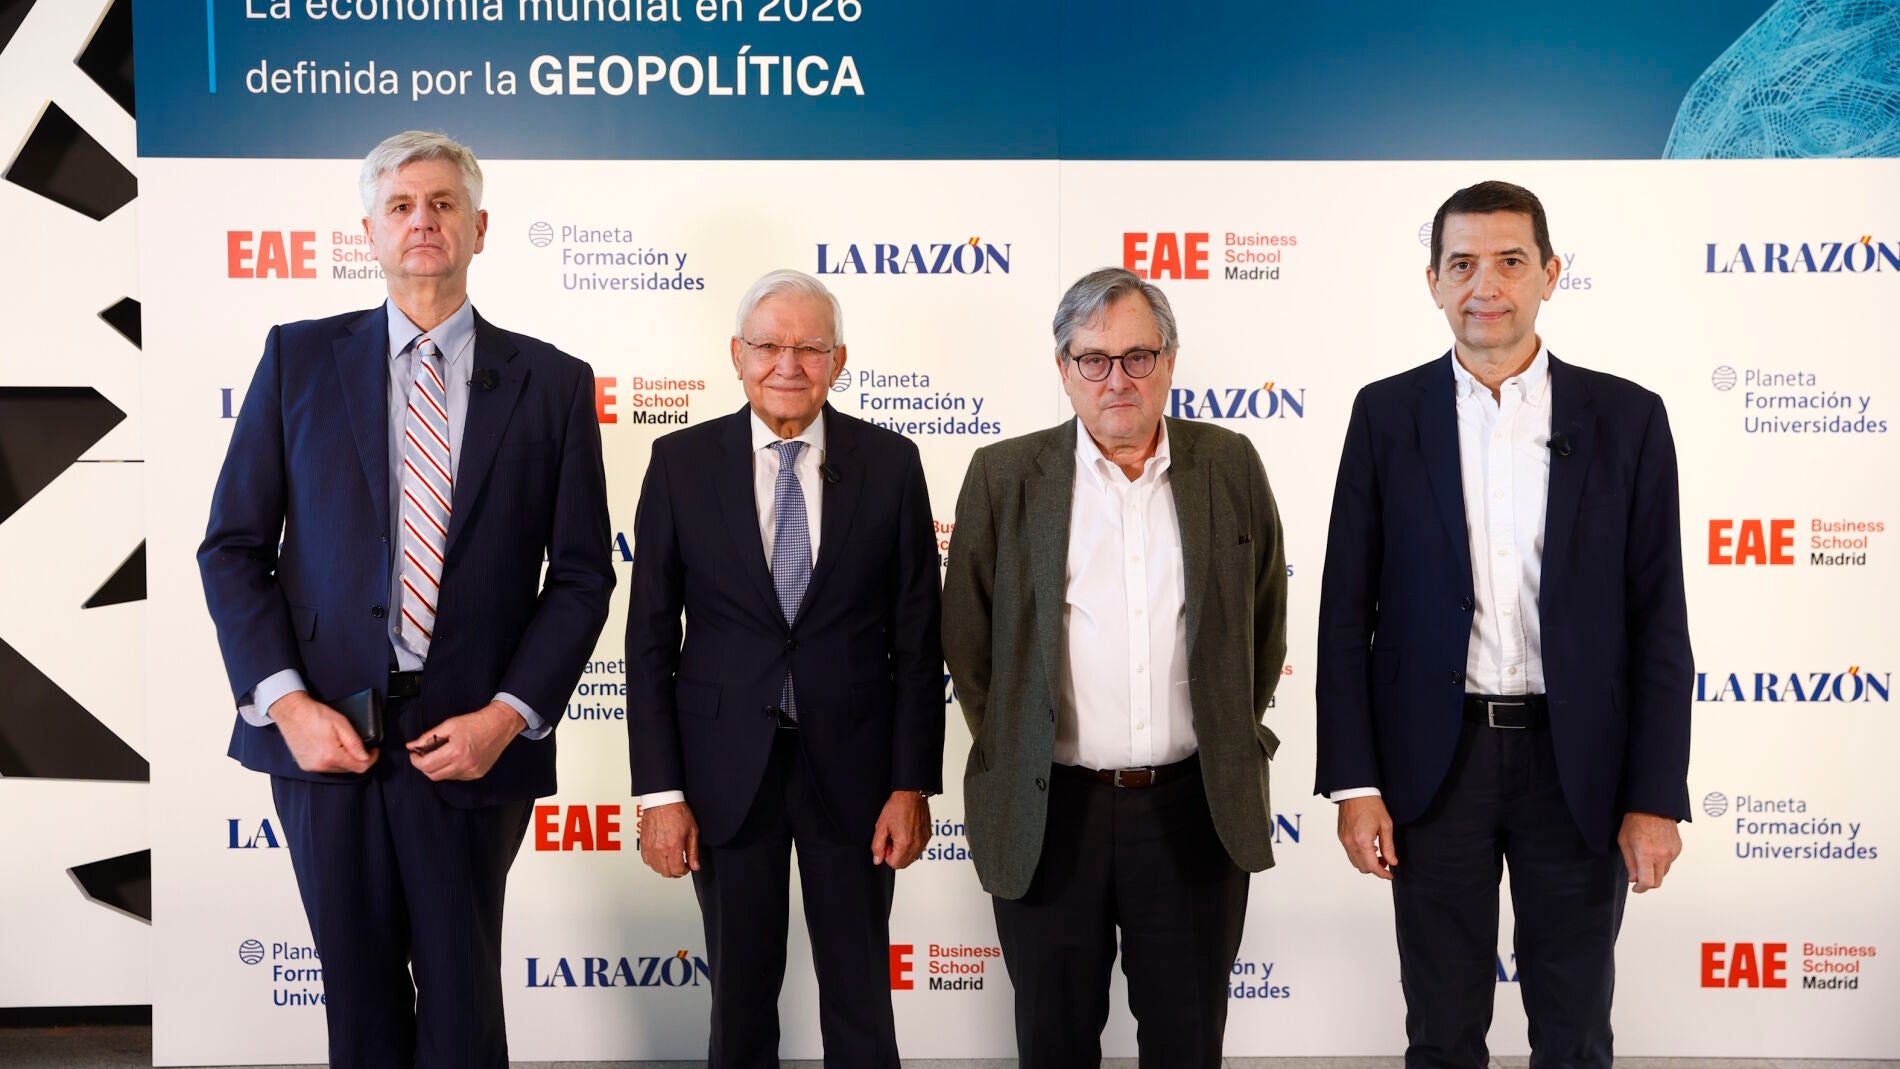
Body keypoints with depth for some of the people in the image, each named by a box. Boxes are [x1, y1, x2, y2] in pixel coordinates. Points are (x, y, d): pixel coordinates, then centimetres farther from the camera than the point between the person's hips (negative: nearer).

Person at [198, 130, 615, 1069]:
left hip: (471, 742, -1)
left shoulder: (552, 383, 3)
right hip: (323, 730, 1)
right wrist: (285, 702, -7)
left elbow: (581, 575, 2)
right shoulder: (298, 358, 5)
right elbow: (233, 548, 4)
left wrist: (508, 715, -9)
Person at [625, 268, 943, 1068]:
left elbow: (917, 637, -1)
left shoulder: (890, 463, -2)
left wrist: (913, 784, -4)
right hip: (726, 765, 0)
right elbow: (650, 639, -2)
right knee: (740, 998, 14)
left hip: (852, 761, 0)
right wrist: (659, 792, -6)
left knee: (862, 1000, 12)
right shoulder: (682, 462, -2)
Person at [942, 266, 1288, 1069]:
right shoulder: (1004, 477, -2)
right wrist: (1008, 752, 5)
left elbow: (1266, 619, 12)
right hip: (1048, 812, -1)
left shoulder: (1230, 467, 2)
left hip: (1195, 811, 1)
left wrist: (1233, 743, 11)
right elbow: (965, 634, 5)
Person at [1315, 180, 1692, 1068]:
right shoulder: (1386, 414, 0)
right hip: (1434, 762, 0)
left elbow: (1657, 621, 0)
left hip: (1577, 763, 0)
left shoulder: (1626, 418, 0)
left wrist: (1656, 797, -5)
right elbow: (1347, 610, 0)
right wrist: (1353, 783, -5)